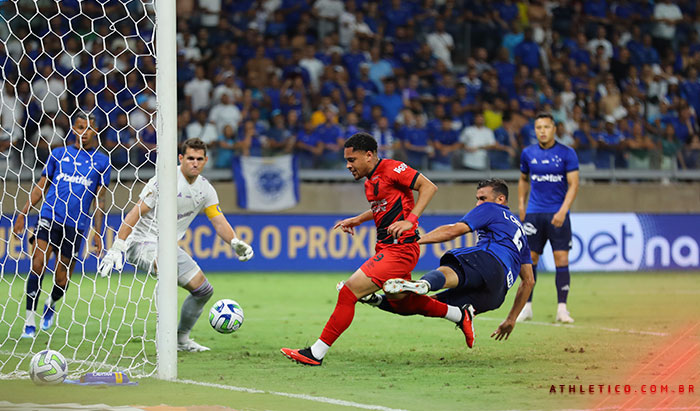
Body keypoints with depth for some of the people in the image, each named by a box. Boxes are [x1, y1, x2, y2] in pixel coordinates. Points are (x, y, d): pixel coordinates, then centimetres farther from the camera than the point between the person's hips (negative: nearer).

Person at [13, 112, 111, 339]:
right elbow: (41, 186, 14)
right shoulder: (58, 154, 11)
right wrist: (22, 214, 7)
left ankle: (50, 305, 36)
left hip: (76, 225, 0)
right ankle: (30, 322, -15)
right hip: (49, 217, 0)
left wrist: (98, 233, 6)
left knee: (62, 281, 1)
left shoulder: (101, 161, 9)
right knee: (38, 264, -19)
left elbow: (100, 200, 11)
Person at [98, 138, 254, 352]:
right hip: (142, 243, -8)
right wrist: (117, 248, -25)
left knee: (203, 290, 8)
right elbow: (135, 213, -19)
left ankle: (181, 339, 27)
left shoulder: (205, 188, 4)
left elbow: (219, 222, 7)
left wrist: (235, 242, -15)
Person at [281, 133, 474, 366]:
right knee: (400, 303, 23)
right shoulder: (370, 181, 15)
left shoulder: (391, 169, -13)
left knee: (348, 292, -15)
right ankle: (460, 315, 38)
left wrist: (409, 220, -23)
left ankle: (316, 353, -13)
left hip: (399, 249, -10)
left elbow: (428, 187, -16)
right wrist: (357, 220, 23)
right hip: (385, 248, 10)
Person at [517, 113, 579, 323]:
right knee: (529, 259, 1)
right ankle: (527, 306, 9)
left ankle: (562, 308, -6)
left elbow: (573, 185, -7)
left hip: (558, 214, -3)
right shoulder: (528, 153, 7)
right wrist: (521, 205, 11)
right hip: (533, 213, 3)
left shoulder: (567, 154, -3)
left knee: (561, 259, -8)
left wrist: (563, 211, -18)